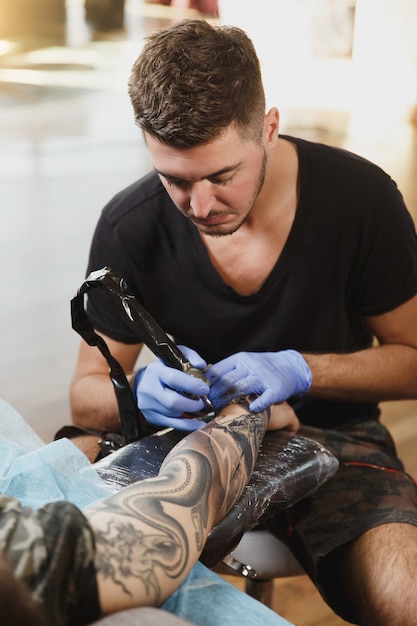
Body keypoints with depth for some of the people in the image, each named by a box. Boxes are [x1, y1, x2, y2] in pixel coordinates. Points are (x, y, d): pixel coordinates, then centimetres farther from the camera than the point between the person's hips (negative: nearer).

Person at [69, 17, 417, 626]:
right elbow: (86, 393, 0)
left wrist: (299, 370, -21)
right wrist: (139, 391, -25)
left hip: (332, 436, 0)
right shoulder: (129, 227, -9)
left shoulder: (360, 197, -12)